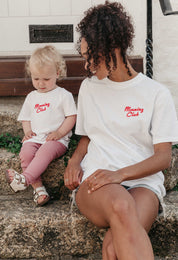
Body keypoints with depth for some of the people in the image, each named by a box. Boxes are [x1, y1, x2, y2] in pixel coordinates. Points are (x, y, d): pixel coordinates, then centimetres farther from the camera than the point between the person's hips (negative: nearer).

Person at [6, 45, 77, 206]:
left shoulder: (64, 95, 6)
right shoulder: (32, 97, 21)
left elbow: (71, 117, 2)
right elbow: (26, 117, 28)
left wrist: (59, 133, -12)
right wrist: (27, 130, 6)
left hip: (57, 139, -4)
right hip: (35, 138, 4)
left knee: (45, 151, -37)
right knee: (25, 152, -28)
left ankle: (25, 179, -46)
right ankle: (38, 188, -29)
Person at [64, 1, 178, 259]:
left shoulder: (156, 93, 4)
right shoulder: (89, 87, 17)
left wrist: (120, 173, -16)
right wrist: (75, 160, 4)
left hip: (142, 182, -2)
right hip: (95, 180, 2)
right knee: (121, 205, -37)